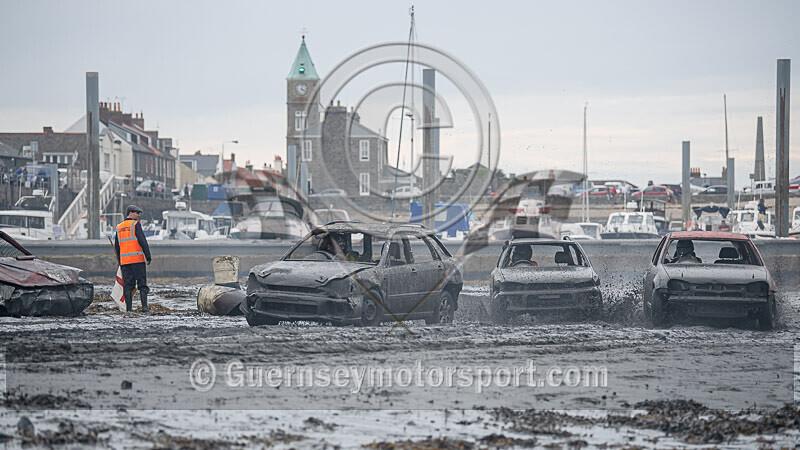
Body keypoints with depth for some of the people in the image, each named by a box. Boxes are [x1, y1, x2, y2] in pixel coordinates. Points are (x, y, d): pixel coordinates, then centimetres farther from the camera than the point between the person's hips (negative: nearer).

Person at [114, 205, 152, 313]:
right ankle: (144, 307, -8)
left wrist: (119, 261, 23)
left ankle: (128, 308, 2)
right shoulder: (135, 224, -3)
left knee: (127, 285, 6)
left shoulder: (119, 227, 16)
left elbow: (116, 246, 18)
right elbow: (142, 241, -12)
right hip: (137, 259, -5)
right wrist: (148, 255, -11)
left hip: (124, 260, 5)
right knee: (142, 284, -2)